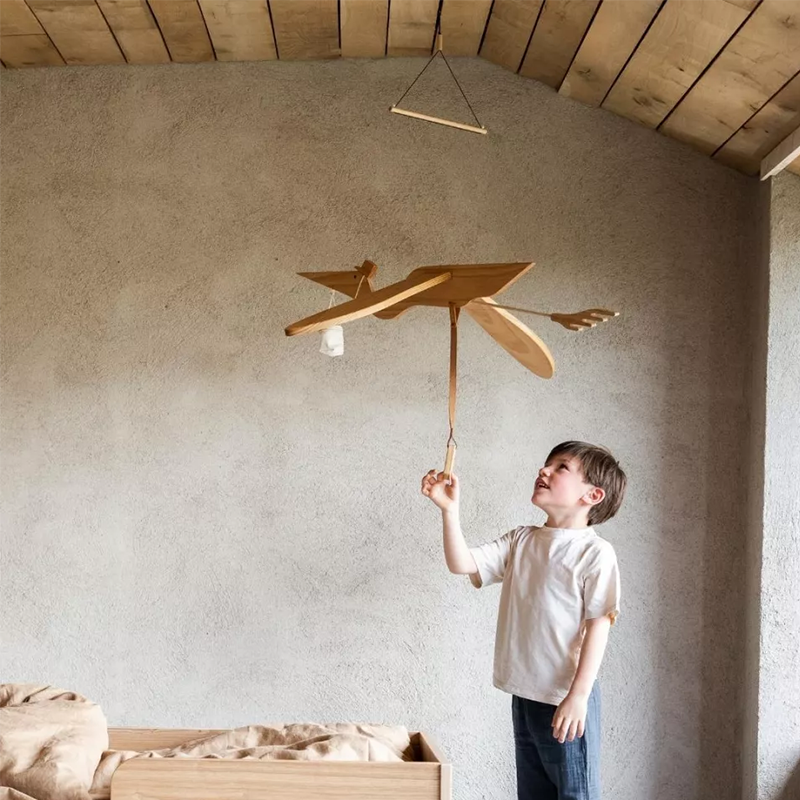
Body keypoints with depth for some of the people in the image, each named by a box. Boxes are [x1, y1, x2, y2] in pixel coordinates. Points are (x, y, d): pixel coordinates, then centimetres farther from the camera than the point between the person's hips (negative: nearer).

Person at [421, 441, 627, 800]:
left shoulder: (595, 553, -12)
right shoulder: (521, 541, 7)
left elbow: (599, 625, -15)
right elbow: (462, 564, 0)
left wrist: (578, 695, -18)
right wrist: (449, 509, -11)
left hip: (566, 698, -7)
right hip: (524, 694, 7)